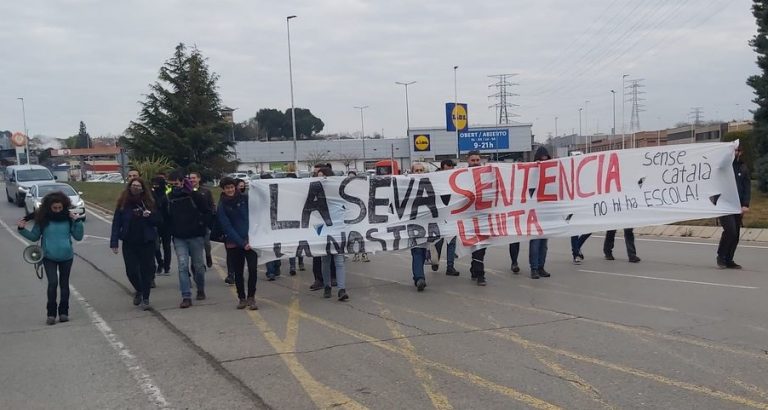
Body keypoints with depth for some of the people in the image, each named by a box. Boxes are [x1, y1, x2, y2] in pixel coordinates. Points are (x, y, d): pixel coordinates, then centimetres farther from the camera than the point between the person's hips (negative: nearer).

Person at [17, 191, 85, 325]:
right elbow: (34, 236, 5)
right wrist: (22, 229, -9)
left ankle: (63, 312, 21)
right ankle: (51, 313, -4)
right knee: (53, 282, -15)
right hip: (49, 257, -1)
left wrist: (78, 221, -14)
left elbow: (78, 237, -4)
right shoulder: (43, 219, -6)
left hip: (66, 257, 1)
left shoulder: (68, 218, -5)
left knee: (64, 284, 10)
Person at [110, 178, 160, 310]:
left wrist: (149, 215, -14)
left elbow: (158, 221, 6)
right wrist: (114, 242, -7)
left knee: (147, 270, 1)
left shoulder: (149, 203, 2)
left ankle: (145, 299, 11)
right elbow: (116, 223, -1)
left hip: (147, 242, 0)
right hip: (129, 243, 0)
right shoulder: (123, 203, 0)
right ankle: (138, 290, 29)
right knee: (131, 270, -1)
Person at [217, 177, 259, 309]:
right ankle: (241, 298, 22)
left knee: (253, 269, -11)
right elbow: (227, 227, -7)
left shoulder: (245, 199, 3)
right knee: (238, 272, 7)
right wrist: (242, 243, -15)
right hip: (234, 243, 0)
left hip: (250, 240, 0)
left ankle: (251, 297, 0)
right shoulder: (222, 206, 0)